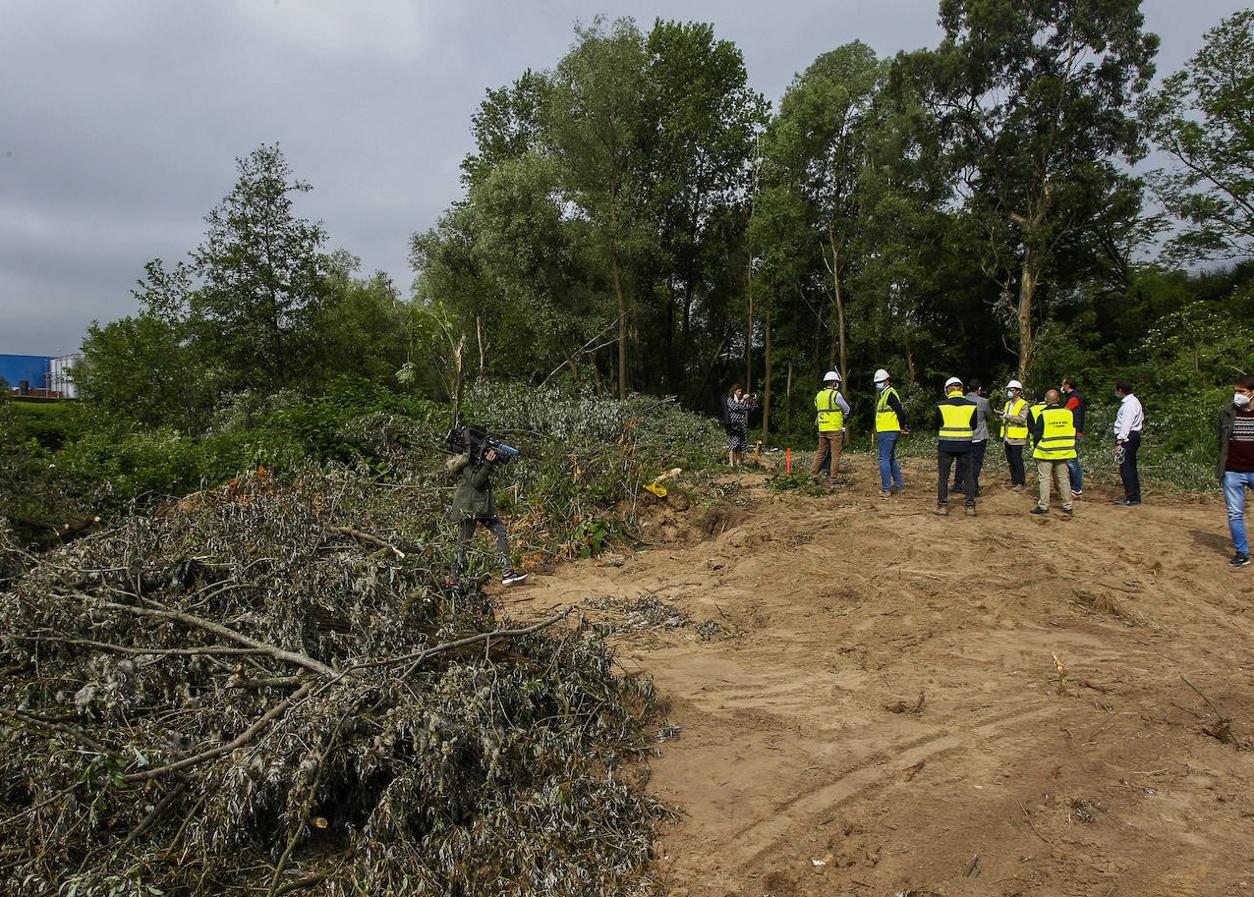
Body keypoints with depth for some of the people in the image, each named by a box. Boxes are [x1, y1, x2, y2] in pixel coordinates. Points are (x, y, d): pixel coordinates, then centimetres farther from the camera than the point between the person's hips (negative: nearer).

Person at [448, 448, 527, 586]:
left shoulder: (477, 460, 15)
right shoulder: (465, 462, -10)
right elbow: (476, 481, -21)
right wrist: (487, 462, -24)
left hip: (484, 507, 9)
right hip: (467, 508, -9)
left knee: (502, 533, 0)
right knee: (463, 544, -2)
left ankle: (507, 573, -1)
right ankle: (455, 579, 10)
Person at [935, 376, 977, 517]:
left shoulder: (941, 406, -7)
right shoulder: (971, 405, -3)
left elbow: (937, 427, 3)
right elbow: (973, 426, 8)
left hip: (945, 446, -1)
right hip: (965, 446, 2)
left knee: (943, 475, 7)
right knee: (967, 475, 10)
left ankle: (943, 506, 5)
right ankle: (970, 506, 9)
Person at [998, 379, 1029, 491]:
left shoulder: (1023, 404, -7)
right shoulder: (1008, 404, 17)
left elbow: (1021, 419, -20)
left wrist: (1006, 415, -23)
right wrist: (1001, 416, -1)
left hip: (1017, 438, -7)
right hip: (1007, 437, 8)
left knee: (1017, 460, -6)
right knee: (1010, 461, 10)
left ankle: (1020, 483, 0)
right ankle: (1014, 481, 19)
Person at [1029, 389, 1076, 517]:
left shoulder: (1043, 415, -13)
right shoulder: (1068, 413, 1)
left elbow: (1036, 434, -9)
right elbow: (1073, 432, 8)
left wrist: (1036, 447, 8)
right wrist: (1069, 447, 20)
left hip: (1046, 452, -4)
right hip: (1064, 452, 4)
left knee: (1044, 479, 1)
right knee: (1063, 478, 12)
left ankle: (1043, 506, 1)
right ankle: (1067, 506, 16)